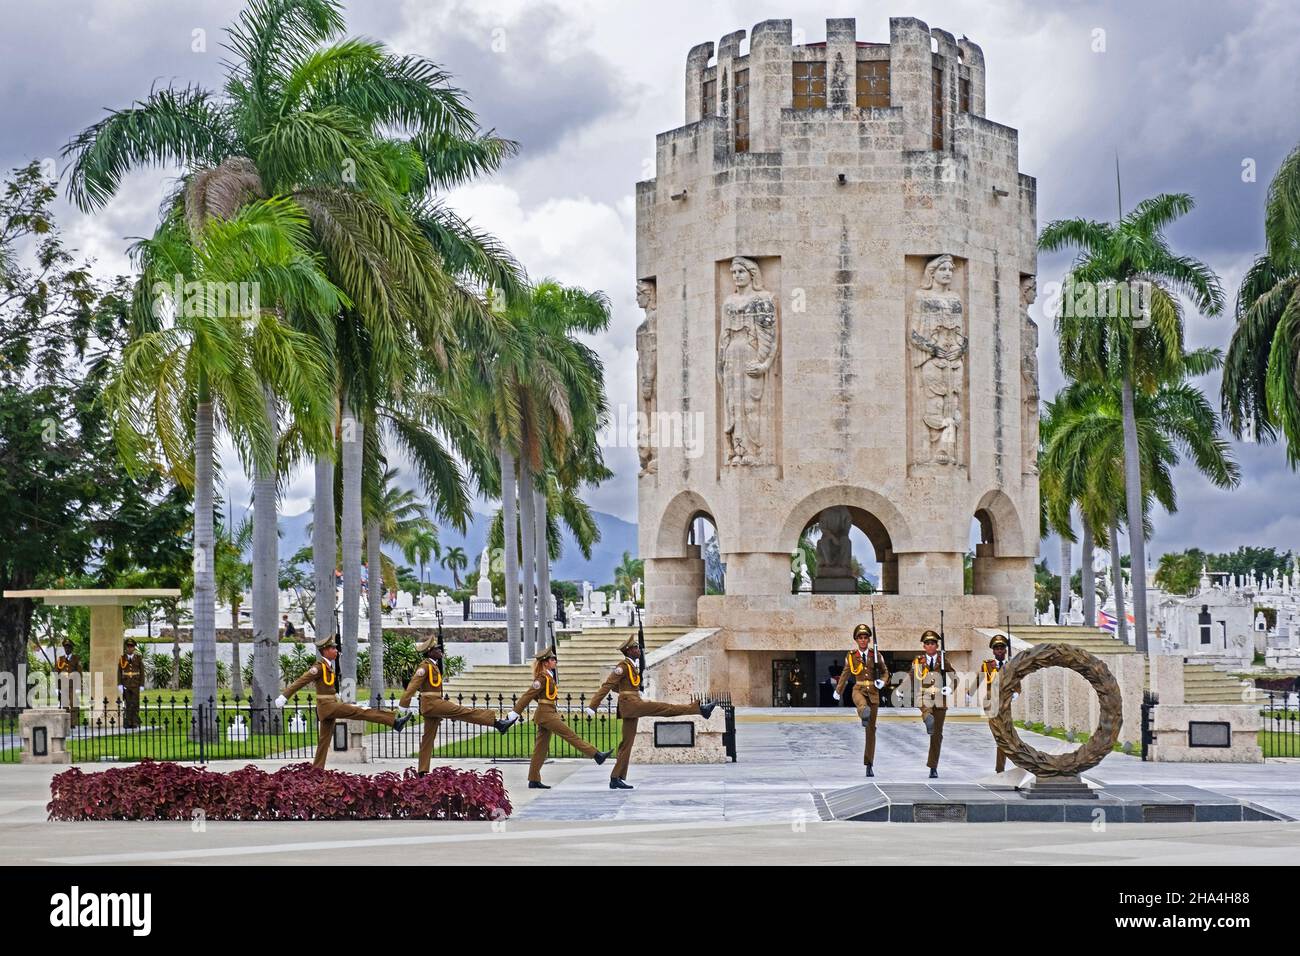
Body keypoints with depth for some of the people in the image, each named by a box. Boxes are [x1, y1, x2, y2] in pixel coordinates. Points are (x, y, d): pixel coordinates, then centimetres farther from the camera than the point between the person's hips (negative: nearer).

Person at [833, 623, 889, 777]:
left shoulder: (875, 655, 3)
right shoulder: (851, 656, 3)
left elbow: (885, 671, 13)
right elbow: (845, 674, 17)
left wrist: (882, 681, -9)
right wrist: (838, 691, 26)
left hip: (873, 692, 1)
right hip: (858, 690, -1)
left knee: (871, 729, 2)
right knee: (862, 704, -40)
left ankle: (868, 765, 7)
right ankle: (864, 714, -76)